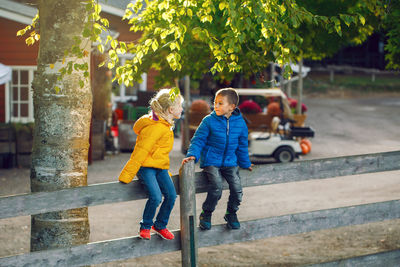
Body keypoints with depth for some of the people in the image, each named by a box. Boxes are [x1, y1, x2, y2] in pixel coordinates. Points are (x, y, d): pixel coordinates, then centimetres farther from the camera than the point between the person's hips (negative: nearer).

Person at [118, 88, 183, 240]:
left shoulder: (166, 125, 12)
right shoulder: (156, 127, -20)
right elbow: (141, 152, -20)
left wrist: (165, 171, 24)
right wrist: (127, 175, -20)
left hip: (160, 168, 9)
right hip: (146, 167, -9)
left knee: (171, 195, -6)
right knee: (156, 196, -22)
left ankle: (160, 225, 14)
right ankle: (145, 227, 1)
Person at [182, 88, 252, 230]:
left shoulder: (240, 123, 3)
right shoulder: (209, 121, -5)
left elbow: (242, 146, 16)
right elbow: (198, 140, -3)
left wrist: (245, 164, 22)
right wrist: (192, 155, -19)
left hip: (230, 162, 3)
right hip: (211, 162, -3)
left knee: (237, 188, -14)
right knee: (217, 187, -24)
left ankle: (231, 214, 15)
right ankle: (206, 214, 0)